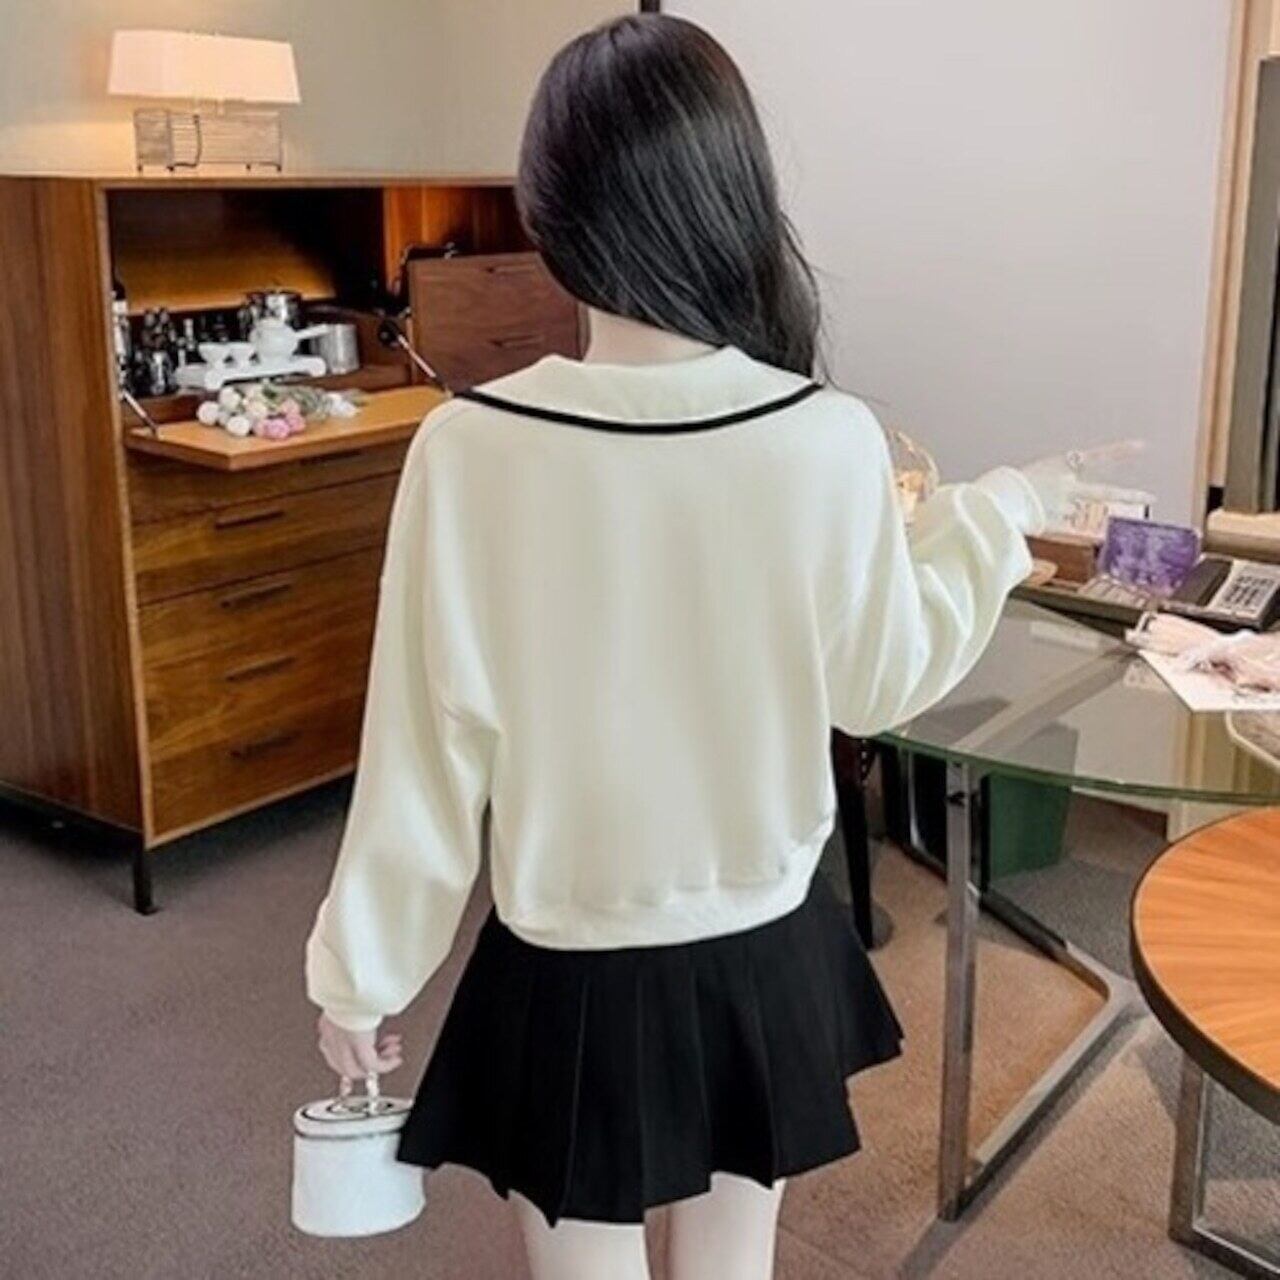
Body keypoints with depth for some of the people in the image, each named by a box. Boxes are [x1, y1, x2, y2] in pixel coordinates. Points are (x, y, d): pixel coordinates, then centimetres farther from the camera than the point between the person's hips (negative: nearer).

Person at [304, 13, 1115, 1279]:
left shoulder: (469, 449, -20)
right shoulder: (830, 440, -16)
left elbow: (429, 745, -12)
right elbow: (883, 683, -1)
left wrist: (359, 969, 3)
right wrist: (992, 516, 15)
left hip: (571, 977, -2)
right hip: (762, 957, 2)